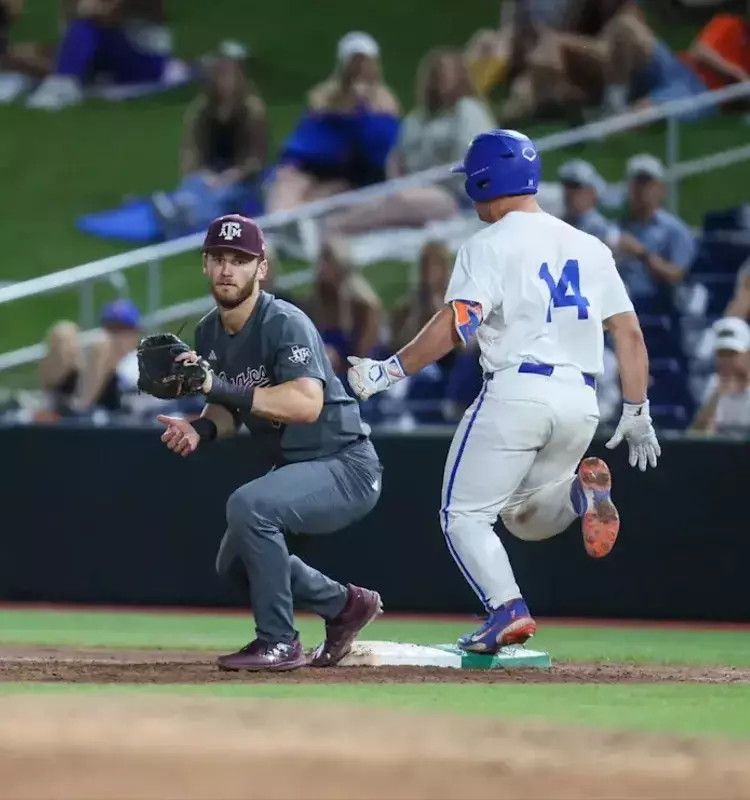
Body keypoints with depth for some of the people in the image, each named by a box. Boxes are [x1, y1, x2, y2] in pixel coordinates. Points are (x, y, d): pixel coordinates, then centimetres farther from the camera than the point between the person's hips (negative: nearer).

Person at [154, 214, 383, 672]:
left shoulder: (285, 324, -23)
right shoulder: (210, 333, 3)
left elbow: (308, 404, -37)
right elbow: (231, 410, 13)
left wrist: (223, 387, -41)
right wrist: (202, 429, -11)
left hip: (348, 468, -10)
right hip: (291, 468, 10)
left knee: (249, 505, -32)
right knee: (235, 564, 17)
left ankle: (279, 643, -20)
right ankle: (345, 606, 34)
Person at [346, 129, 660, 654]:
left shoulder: (491, 244, -2)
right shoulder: (590, 247, 15)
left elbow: (454, 327, -15)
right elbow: (629, 335, 11)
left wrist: (390, 371, -10)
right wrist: (637, 412, 15)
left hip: (515, 391, -6)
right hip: (580, 403, 6)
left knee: (465, 514, 5)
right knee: (523, 516, 22)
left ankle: (507, 609, -16)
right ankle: (580, 490, -9)